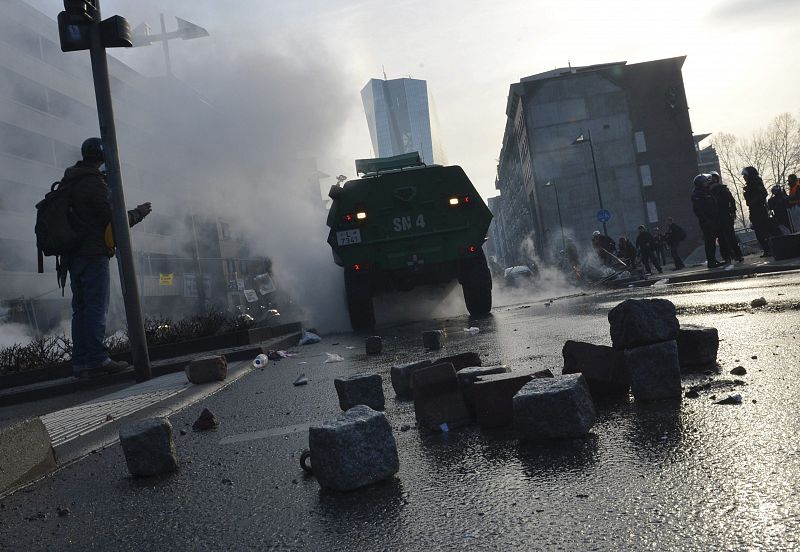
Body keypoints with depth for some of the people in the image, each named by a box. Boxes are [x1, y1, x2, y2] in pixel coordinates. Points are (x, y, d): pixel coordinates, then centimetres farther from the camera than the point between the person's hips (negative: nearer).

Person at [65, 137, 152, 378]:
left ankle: (80, 362, 6)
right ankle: (97, 358, -11)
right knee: (96, 307, -8)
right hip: (93, 253, -8)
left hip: (74, 256, 8)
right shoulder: (94, 183, -9)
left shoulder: (69, 184, 18)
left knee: (80, 308, 7)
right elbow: (113, 218, -12)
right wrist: (138, 213, 2)